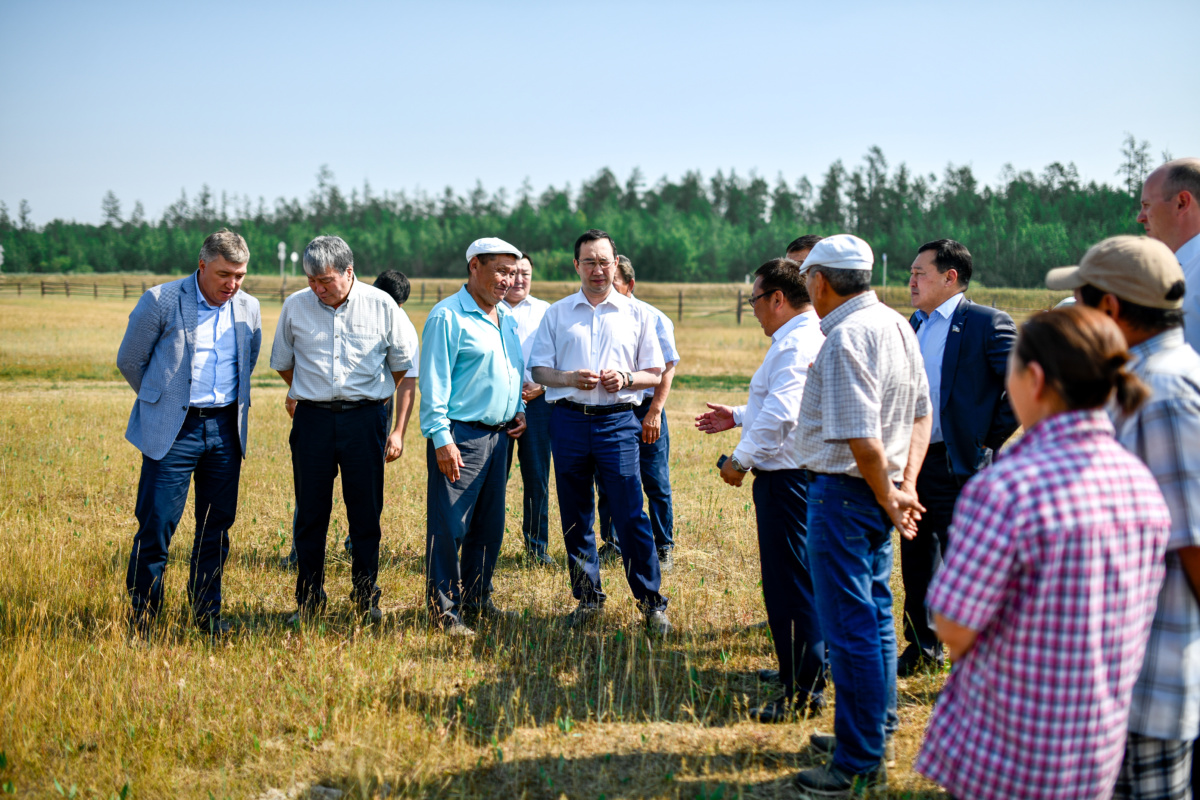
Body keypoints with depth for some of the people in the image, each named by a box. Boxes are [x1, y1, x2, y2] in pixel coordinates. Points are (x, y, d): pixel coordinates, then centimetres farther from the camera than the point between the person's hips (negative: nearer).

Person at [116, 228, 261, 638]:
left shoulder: (249, 308, 6)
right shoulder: (161, 302, -8)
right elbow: (129, 360, 2)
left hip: (225, 429, 4)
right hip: (172, 431, -4)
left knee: (217, 525, 8)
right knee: (156, 524, -4)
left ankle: (207, 612, 20)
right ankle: (143, 612, 10)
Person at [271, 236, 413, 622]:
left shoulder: (381, 305, -1)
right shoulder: (295, 306, 3)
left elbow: (402, 363, 9)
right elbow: (282, 362, 19)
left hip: (365, 419, -1)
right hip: (312, 418, 1)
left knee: (366, 512, 2)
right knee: (310, 514, 4)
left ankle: (366, 597, 13)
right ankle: (308, 600, 13)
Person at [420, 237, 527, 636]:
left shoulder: (507, 318, 15)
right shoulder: (448, 316, -10)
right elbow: (434, 382, -13)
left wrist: (519, 410, 14)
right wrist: (441, 438, -18)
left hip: (499, 435, 8)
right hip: (461, 435, -8)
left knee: (490, 525, 13)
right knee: (449, 526, -5)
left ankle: (477, 599, 23)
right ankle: (443, 609, 1)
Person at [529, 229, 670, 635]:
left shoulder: (636, 314, 9)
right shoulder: (557, 314, 11)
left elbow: (655, 374, 9)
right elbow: (539, 369, 9)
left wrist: (626, 379, -11)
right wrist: (569, 379, -11)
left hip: (618, 421, -2)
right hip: (569, 420, 2)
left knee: (630, 514, -8)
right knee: (575, 516, 6)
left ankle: (651, 602, 0)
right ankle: (587, 597, 18)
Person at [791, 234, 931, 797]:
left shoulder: (844, 339, -21)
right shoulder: (896, 325, 9)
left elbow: (862, 440, -25)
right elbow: (920, 414, 15)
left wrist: (888, 498, -11)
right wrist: (906, 486, 8)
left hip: (846, 491, -10)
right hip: (880, 492, 10)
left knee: (850, 629, -3)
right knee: (874, 618, 19)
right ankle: (874, 735, 32)